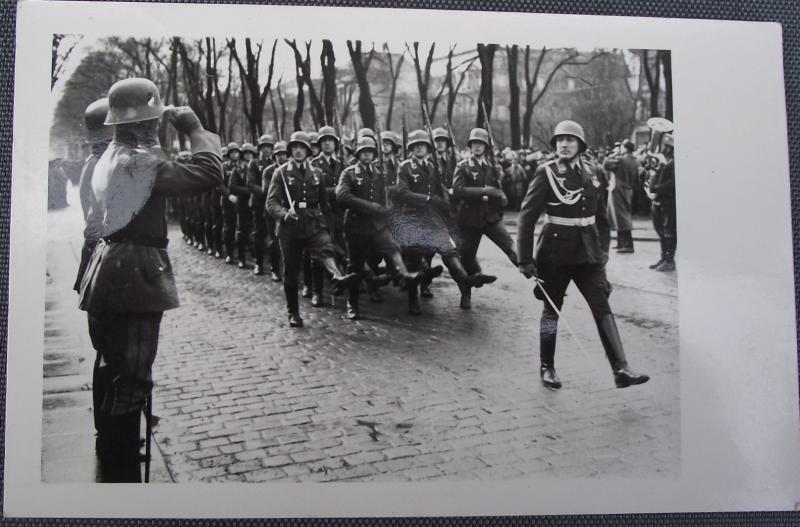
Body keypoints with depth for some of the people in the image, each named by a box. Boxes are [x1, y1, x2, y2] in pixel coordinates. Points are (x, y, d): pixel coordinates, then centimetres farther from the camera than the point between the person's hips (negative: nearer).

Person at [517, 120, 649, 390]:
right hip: (555, 253, -4)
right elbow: (527, 216, -10)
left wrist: (598, 251, 15)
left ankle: (620, 369, -8)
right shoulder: (546, 174, -7)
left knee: (602, 307, -5)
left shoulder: (589, 173, 8)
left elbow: (594, 213, 17)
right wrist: (525, 259, -14)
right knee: (552, 310, 7)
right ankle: (547, 368, 21)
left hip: (587, 253, 4)